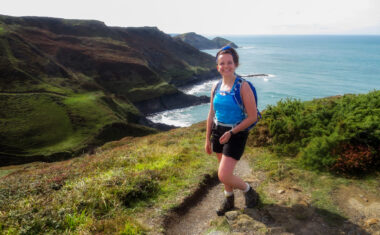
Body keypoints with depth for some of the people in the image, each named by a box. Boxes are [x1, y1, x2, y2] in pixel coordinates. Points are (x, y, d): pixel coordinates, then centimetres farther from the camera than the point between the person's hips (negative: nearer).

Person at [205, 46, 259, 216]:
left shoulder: (243, 87, -14)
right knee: (225, 172, 18)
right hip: (218, 132, 6)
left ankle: (247, 190, 19)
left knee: (223, 175, -11)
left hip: (236, 134, -6)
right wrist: (207, 140, 13)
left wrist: (231, 132, -18)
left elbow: (253, 117, -14)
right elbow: (211, 115, 10)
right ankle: (229, 201, 41)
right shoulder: (216, 87, 3)